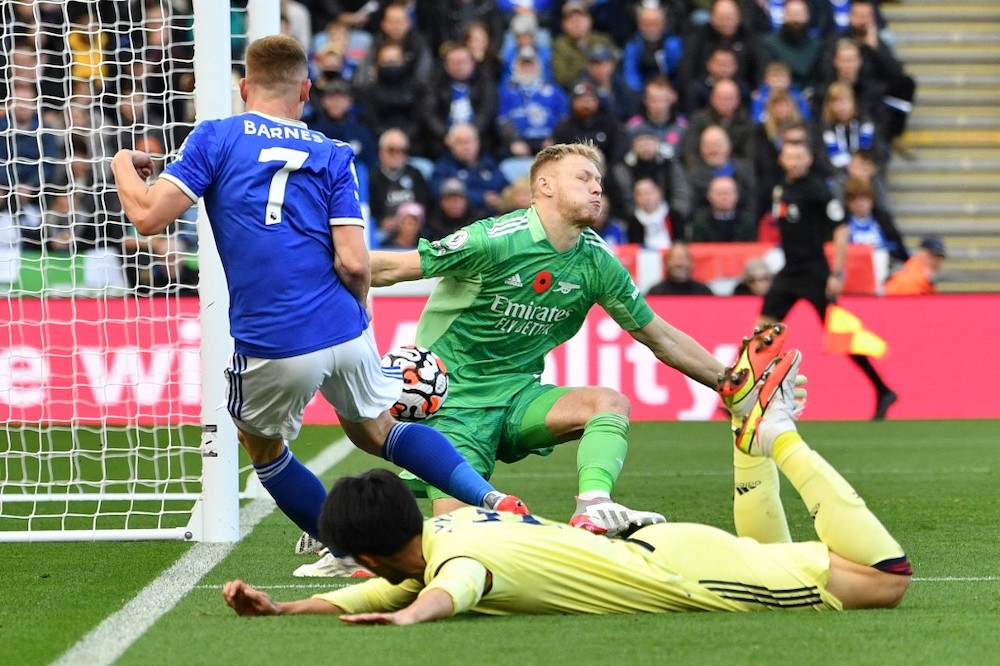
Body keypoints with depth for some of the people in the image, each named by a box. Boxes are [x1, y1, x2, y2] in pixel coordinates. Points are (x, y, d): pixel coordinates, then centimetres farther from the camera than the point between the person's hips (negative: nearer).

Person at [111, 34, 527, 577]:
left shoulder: (214, 139, 2)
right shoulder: (333, 156, 9)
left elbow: (148, 216, -5)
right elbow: (353, 264, -2)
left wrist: (123, 164, 15)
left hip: (271, 347, -3)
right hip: (344, 332, 3)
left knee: (263, 448, 26)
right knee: (376, 432, 26)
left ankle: (350, 551, 27)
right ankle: (495, 502, 13)